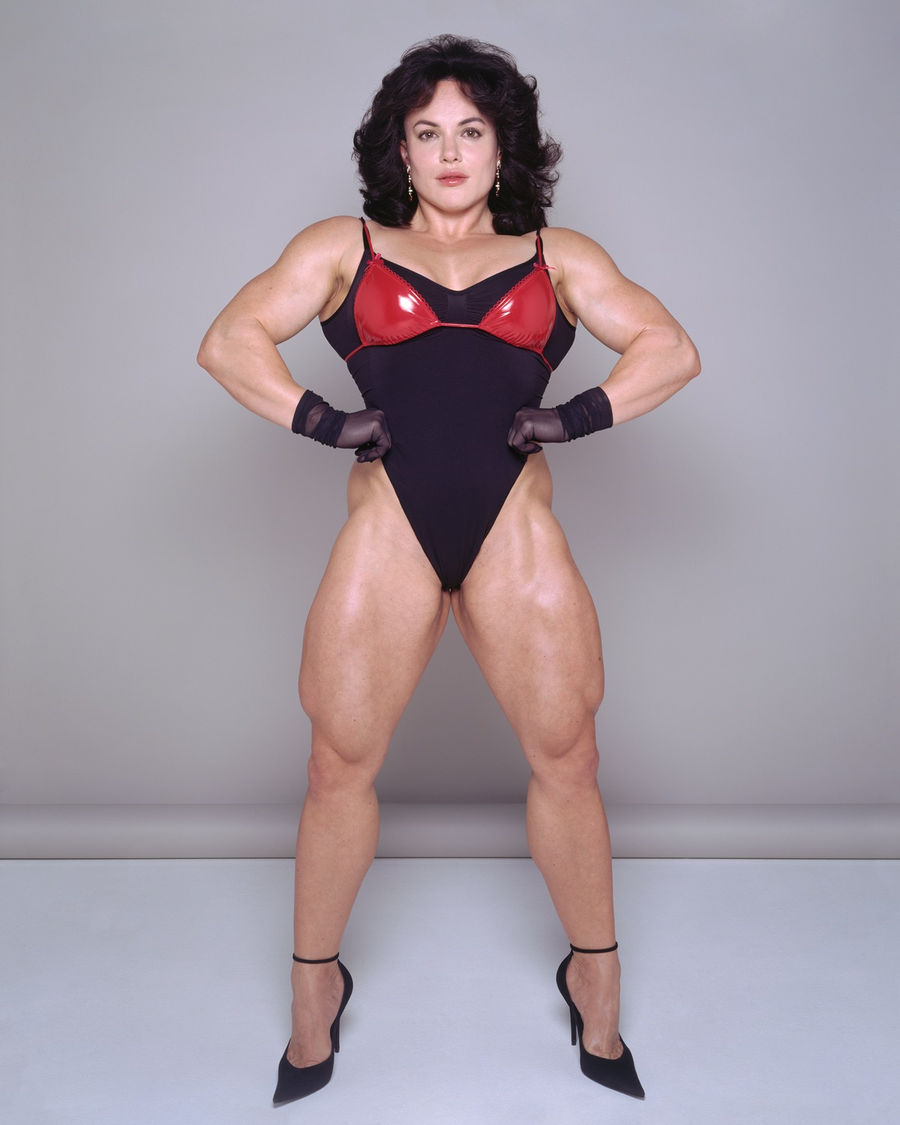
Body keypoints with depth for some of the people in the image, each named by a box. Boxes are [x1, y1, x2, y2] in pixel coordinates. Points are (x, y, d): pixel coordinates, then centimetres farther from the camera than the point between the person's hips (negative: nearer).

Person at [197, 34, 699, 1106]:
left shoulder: (558, 256, 15)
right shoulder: (344, 248, 13)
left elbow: (672, 350, 10)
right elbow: (228, 342, 6)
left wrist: (574, 418, -2)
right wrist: (324, 422, -5)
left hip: (515, 526, 1)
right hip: (388, 525, 0)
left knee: (565, 755, 3)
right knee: (342, 764, 4)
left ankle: (596, 989, 25)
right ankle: (314, 991, 25)